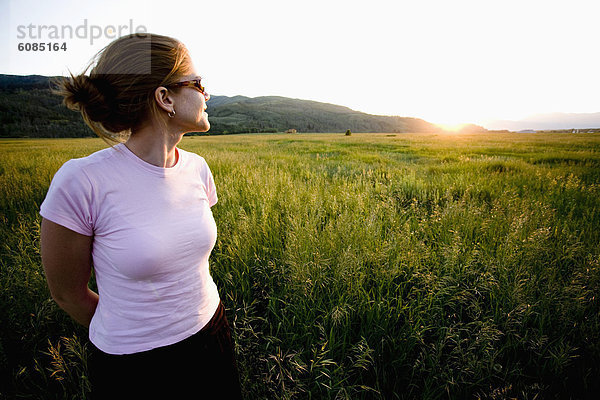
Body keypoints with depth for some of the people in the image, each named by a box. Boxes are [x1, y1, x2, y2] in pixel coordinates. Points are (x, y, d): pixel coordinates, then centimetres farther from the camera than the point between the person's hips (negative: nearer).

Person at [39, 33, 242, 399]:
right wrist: (130, 339, 5)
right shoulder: (81, 181, -23)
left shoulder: (197, 168, -8)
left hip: (213, 334, 5)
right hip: (134, 369, -4)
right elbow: (68, 293, -10)